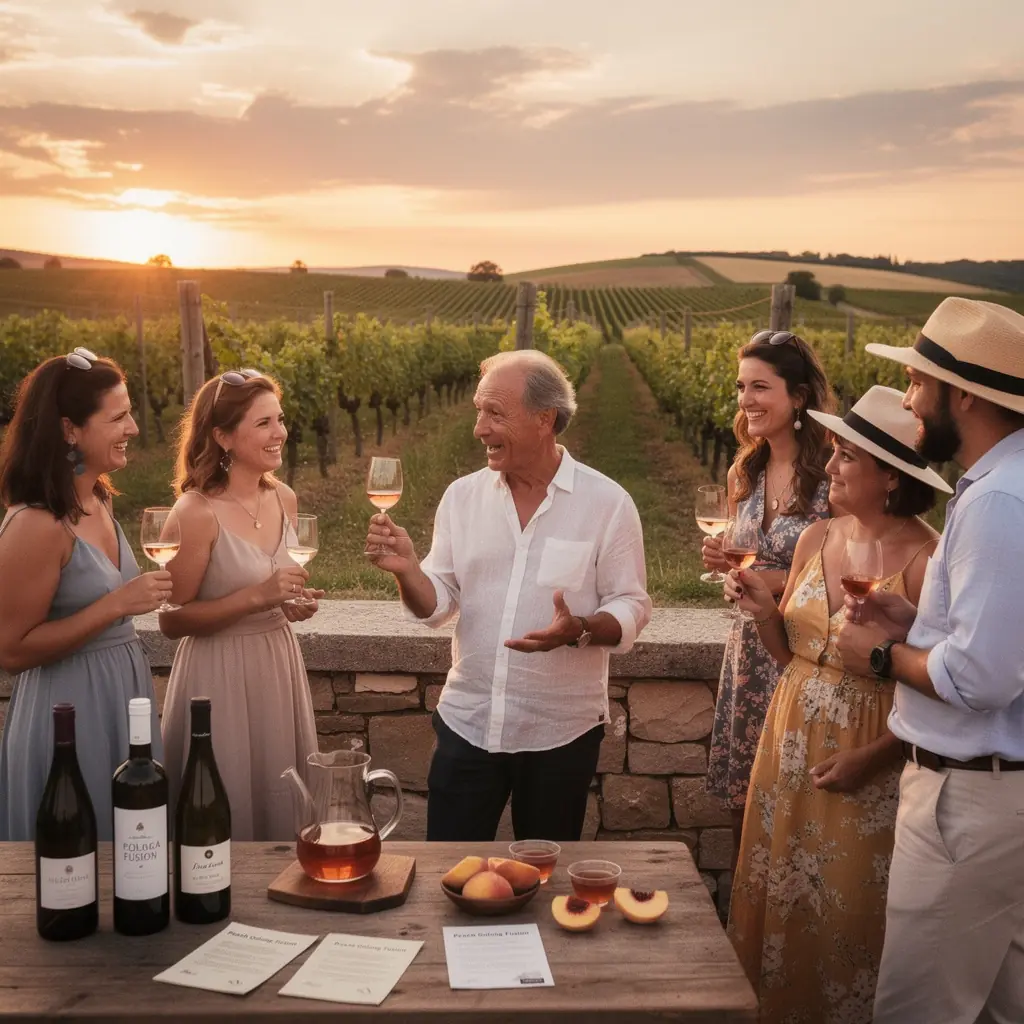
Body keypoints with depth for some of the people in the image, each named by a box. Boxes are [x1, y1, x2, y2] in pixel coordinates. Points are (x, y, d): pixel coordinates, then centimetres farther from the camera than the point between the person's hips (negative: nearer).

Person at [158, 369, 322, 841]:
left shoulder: (284, 499, 2)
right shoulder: (196, 512, -17)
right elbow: (172, 620, -16)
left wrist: (292, 604, -1)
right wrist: (257, 598, -24)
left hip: (278, 666, 6)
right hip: (221, 678, -6)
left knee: (281, 808, 17)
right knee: (227, 823, 6)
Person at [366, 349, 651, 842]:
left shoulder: (607, 503, -8)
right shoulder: (463, 495, 2)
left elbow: (631, 608, -6)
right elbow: (436, 604, 3)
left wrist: (579, 629, -26)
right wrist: (406, 568, -18)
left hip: (560, 731, -2)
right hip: (466, 722, 2)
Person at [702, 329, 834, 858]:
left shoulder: (831, 477, -15)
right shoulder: (745, 473, 6)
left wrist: (778, 582, -20)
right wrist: (725, 562, -3)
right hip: (749, 649, 6)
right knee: (742, 796, 15)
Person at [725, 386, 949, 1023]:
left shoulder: (925, 561, -17)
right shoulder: (817, 540, 2)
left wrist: (872, 758, -20)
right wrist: (763, 608, -8)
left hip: (870, 760, -6)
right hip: (794, 741, 6)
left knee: (848, 909, 7)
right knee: (779, 893, 16)